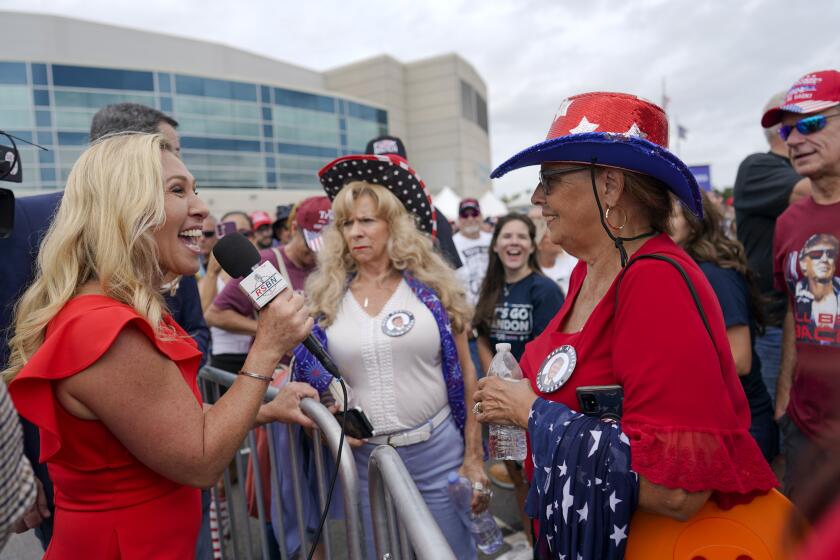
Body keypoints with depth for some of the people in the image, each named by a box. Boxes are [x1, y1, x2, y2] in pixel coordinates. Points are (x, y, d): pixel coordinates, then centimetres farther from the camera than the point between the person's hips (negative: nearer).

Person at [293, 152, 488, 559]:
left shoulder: (432, 287, -3)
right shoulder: (325, 295, 0)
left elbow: (464, 373, 0)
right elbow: (311, 376, 9)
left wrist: (473, 456, -2)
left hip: (438, 450, -1)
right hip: (364, 457, 2)